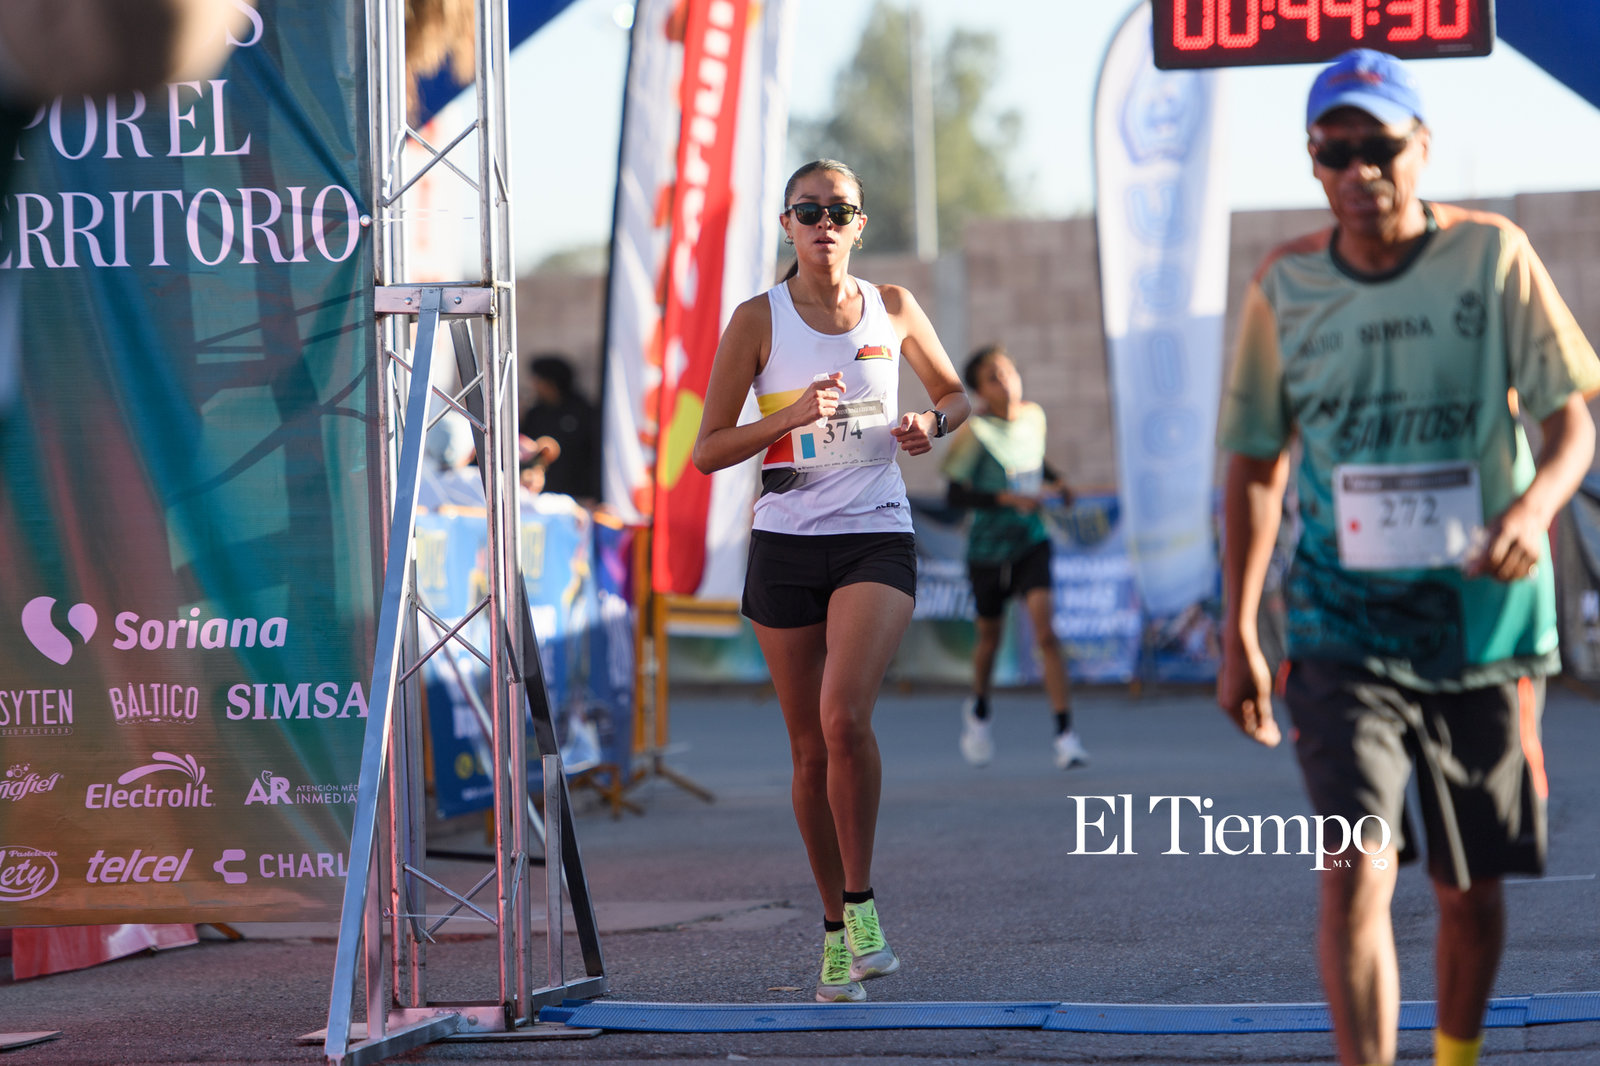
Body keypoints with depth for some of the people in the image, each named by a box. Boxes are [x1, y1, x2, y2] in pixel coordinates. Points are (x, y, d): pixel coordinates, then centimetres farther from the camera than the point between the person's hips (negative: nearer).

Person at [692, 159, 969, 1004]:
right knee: (810, 750, 4)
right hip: (786, 544, 1)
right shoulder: (759, 320, 0)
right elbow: (708, 451, -2)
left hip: (876, 539, 0)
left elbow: (955, 393, 21)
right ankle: (835, 928, 19)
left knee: (845, 718, -23)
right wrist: (791, 417, -17)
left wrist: (932, 423, -2)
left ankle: (862, 901, -8)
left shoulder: (892, 308, 5)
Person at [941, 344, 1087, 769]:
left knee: (1045, 630, -16)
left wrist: (1056, 483, 4)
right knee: (989, 636, 15)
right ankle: (978, 708, 46)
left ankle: (1065, 734, -18)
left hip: (1032, 543, 2)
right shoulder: (976, 431, -15)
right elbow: (956, 494, -18)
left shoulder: (1034, 416, 0)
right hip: (988, 549, -2)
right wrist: (1007, 498, -29)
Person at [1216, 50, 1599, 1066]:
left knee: (1470, 887, 10)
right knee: (1357, 868, -18)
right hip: (1344, 628, 0)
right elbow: (1256, 467, 11)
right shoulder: (1285, 286, 3)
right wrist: (1237, 632, 7)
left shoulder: (1492, 257, -2)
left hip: (1486, 620, 0)